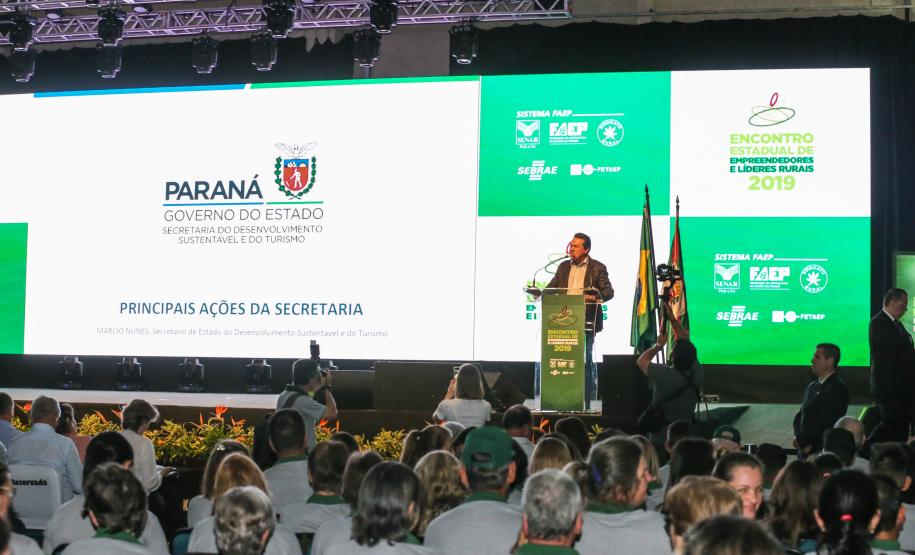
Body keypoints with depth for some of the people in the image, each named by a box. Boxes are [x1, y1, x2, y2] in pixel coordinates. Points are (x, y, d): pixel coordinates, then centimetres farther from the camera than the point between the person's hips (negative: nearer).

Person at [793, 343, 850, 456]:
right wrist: (798, 437, -3)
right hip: (805, 451, 7)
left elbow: (827, 422, -18)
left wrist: (801, 440, -11)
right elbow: (799, 416, 17)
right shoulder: (812, 386, 14)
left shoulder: (838, 388, -12)